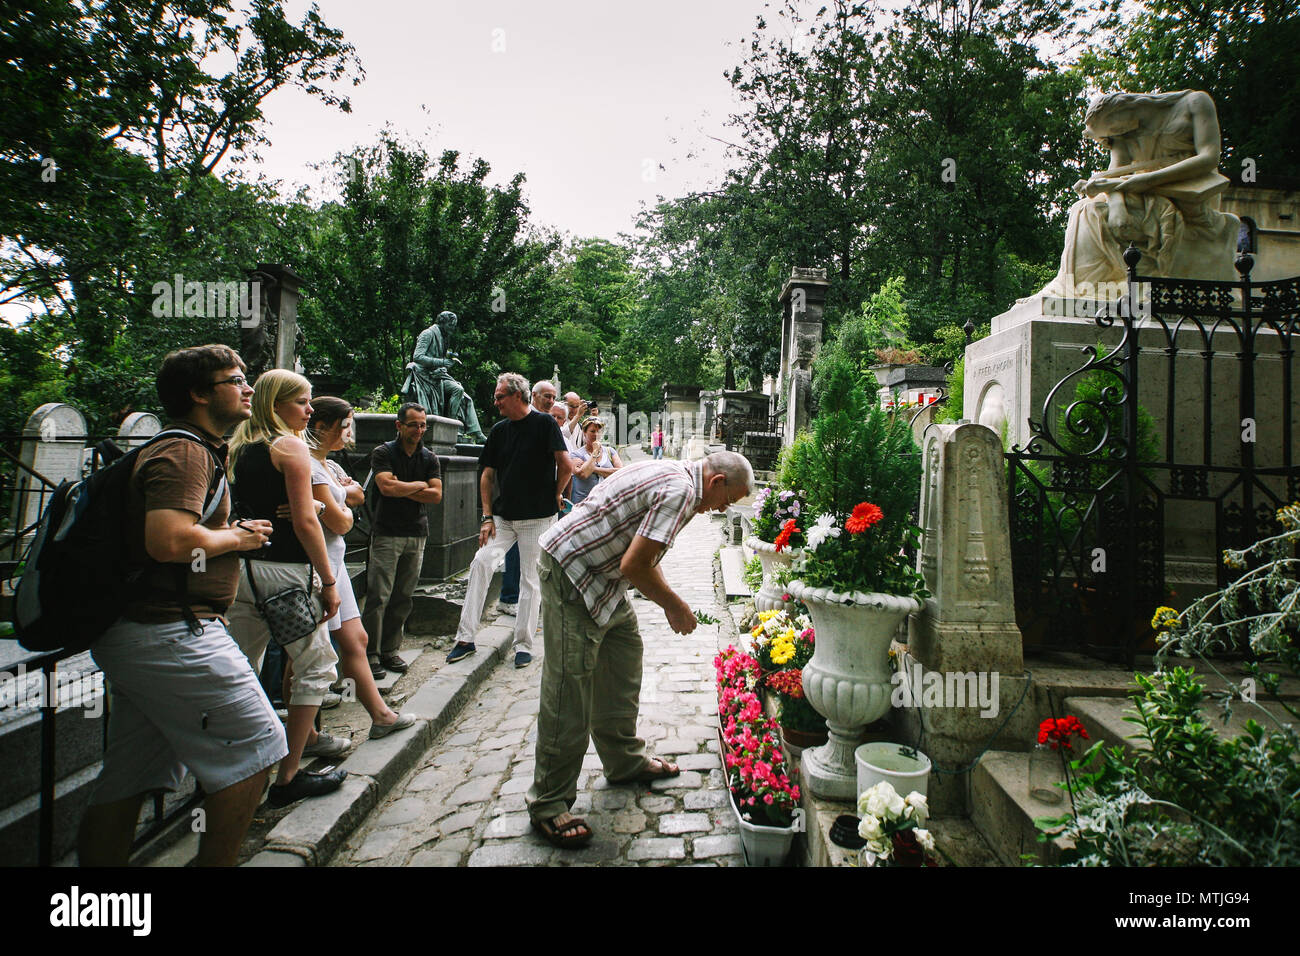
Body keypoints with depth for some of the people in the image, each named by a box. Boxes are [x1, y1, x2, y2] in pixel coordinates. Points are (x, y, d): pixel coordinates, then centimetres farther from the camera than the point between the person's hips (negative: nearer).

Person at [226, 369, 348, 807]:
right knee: (315, 666, 4)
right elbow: (305, 521, -14)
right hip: (285, 569, -8)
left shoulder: (238, 448, 13)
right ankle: (288, 778, 8)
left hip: (240, 569, 8)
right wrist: (328, 581, -11)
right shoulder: (291, 447, -9)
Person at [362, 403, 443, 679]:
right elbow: (386, 487, -15)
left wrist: (402, 489, -6)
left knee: (403, 598, 7)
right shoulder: (383, 453, 0)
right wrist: (419, 485, -3)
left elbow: (436, 495, 1)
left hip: (417, 535, 4)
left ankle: (390, 650, 16)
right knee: (378, 596, -6)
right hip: (387, 534, -4)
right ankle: (371, 655, 1)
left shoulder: (430, 458, 12)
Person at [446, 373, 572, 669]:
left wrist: (554, 495, 4)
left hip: (538, 517, -4)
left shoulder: (544, 423, -6)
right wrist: (487, 516, 5)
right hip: (503, 516, 5)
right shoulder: (499, 430, 10)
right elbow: (488, 476, 12)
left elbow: (566, 466, -9)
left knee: (530, 578, 1)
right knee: (481, 562, -10)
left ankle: (523, 644, 13)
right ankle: (466, 637, -2)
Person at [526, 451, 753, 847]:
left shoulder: (674, 475, 12)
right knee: (570, 688, -6)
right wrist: (675, 605, -8)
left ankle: (625, 761, 33)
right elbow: (634, 565, -23)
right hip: (571, 575, -11)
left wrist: (668, 600, 13)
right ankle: (549, 801, 6)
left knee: (624, 655, 17)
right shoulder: (681, 490, -20)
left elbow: (643, 553, 19)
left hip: (603, 577, 11)